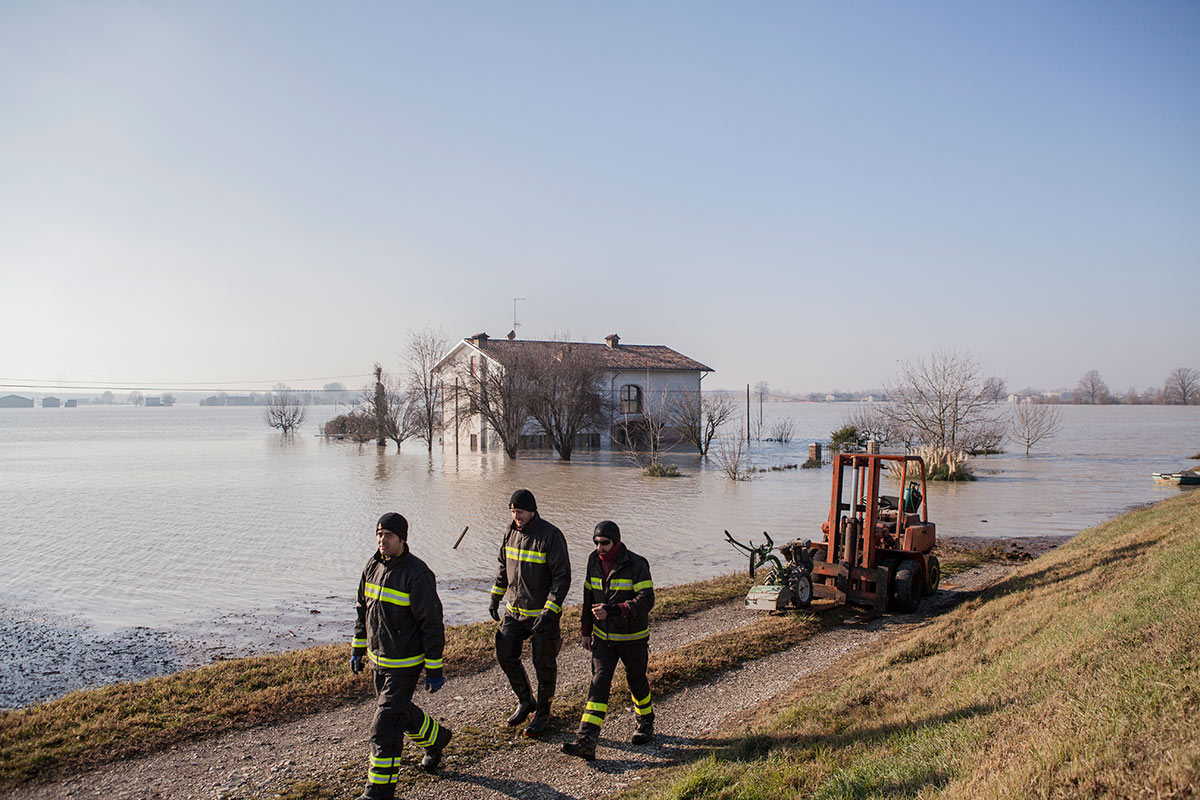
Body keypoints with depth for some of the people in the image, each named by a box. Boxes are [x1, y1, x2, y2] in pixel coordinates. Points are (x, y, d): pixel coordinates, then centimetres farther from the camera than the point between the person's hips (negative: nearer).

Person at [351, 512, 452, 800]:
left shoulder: (417, 574, -19)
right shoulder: (373, 567, 3)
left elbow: (432, 623, -16)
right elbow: (363, 611, 16)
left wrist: (434, 669, -15)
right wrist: (357, 650, 17)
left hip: (404, 664, -8)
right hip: (378, 659, 8)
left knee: (386, 723, -6)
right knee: (401, 711, 22)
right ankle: (435, 737, 48)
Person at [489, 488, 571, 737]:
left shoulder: (551, 535, -17)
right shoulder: (511, 532, 3)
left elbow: (562, 577, -17)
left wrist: (549, 613, -23)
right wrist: (495, 597, 11)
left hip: (542, 613, -6)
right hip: (513, 611, 6)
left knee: (544, 665, 4)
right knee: (505, 656, 8)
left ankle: (543, 713, 24)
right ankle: (525, 702, 30)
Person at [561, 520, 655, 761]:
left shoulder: (636, 564, -18)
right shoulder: (594, 561, 0)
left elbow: (646, 600, -23)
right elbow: (589, 598, 11)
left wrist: (611, 610, -31)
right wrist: (585, 631, 12)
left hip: (632, 638, -3)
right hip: (603, 637, 4)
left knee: (636, 680, 14)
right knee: (599, 683, -6)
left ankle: (646, 723, 41)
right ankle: (586, 742, -13)